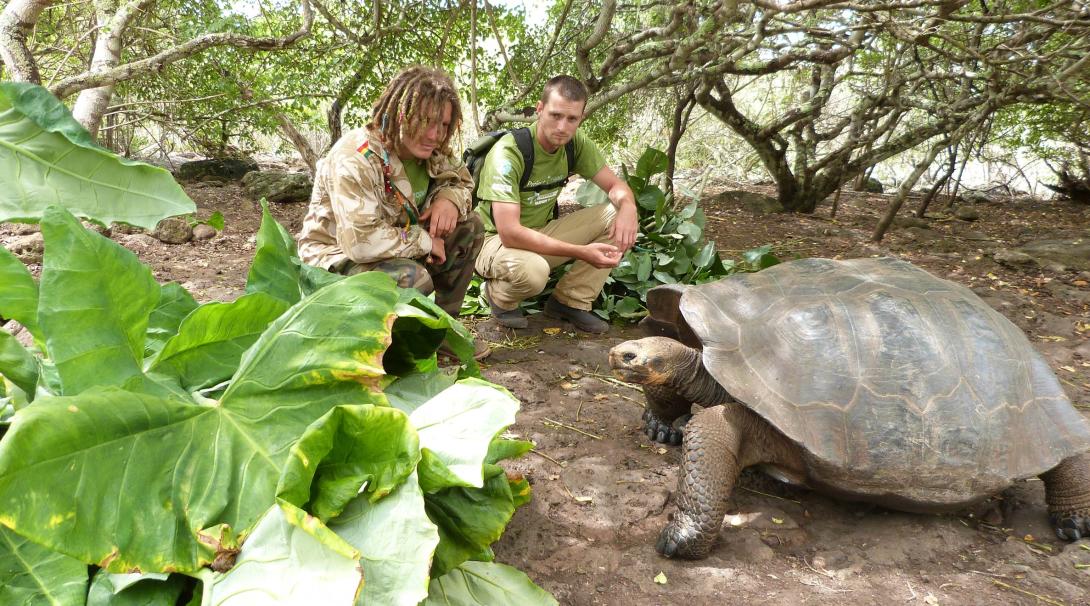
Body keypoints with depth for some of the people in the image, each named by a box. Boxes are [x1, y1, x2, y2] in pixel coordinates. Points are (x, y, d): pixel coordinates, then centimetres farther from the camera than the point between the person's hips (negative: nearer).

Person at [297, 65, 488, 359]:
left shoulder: (430, 152, -5)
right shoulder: (355, 159, -29)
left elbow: (462, 180, 13)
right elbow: (361, 241, -38)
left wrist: (450, 199, -13)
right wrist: (425, 241, -23)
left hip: (398, 251, 8)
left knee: (470, 227, -4)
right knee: (413, 278, -36)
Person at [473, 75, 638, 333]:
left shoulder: (576, 143, -6)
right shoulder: (508, 153, -26)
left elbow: (615, 184, 2)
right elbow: (509, 232, -34)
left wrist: (627, 205, -25)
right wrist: (581, 252, -36)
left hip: (542, 233, 7)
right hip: (495, 240, -6)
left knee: (618, 216, -10)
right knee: (532, 270, -41)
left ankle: (570, 301, -4)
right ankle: (499, 296, -3)